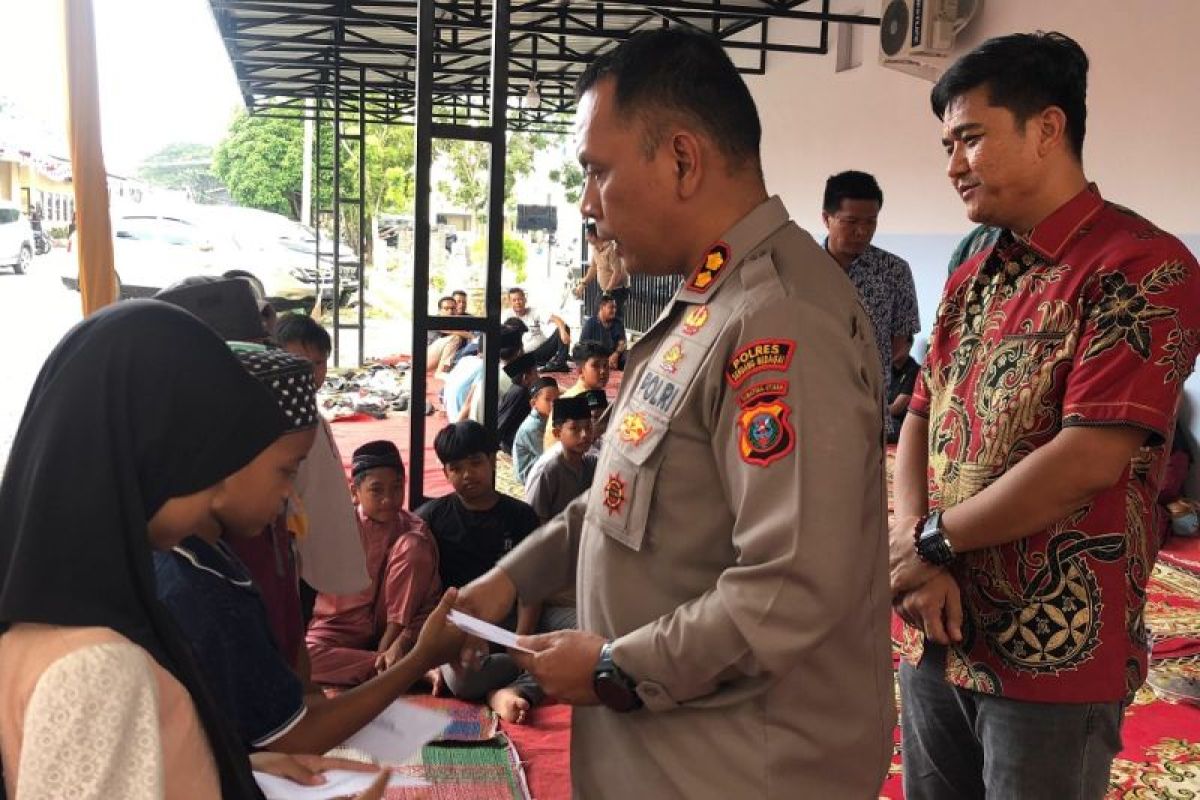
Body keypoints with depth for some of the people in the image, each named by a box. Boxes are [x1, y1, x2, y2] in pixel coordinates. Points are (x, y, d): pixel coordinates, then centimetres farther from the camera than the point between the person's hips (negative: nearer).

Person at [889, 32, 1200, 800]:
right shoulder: (972, 279, 12)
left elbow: (1088, 459, -21)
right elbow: (920, 421, 9)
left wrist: (931, 539, -11)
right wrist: (914, 555, -8)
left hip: (1056, 654, -6)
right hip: (936, 635, 7)